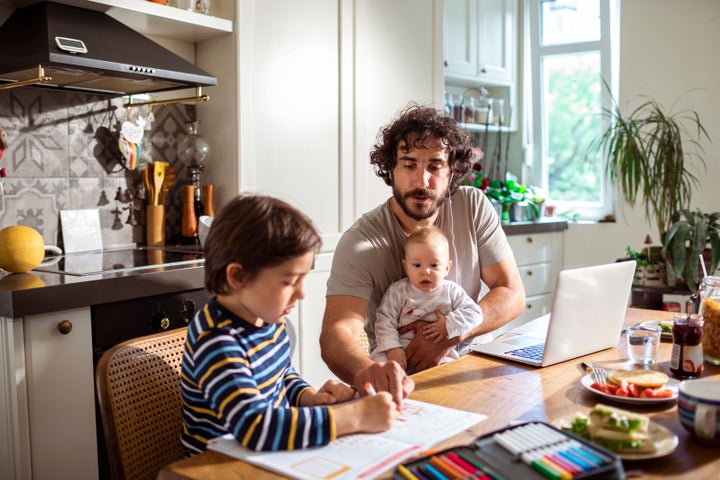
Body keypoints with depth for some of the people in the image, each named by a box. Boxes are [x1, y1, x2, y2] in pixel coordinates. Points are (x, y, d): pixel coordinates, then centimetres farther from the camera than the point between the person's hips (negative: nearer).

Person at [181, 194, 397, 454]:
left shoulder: (268, 317, -1)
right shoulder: (215, 342, -23)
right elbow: (255, 427, -35)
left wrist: (309, 397, -2)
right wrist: (357, 416, -31)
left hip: (272, 455, 7)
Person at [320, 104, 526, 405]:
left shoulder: (474, 207, -4)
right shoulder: (360, 242, -15)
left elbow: (512, 295, -3)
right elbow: (337, 333, -28)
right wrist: (368, 371, -52)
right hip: (402, 382, -2)